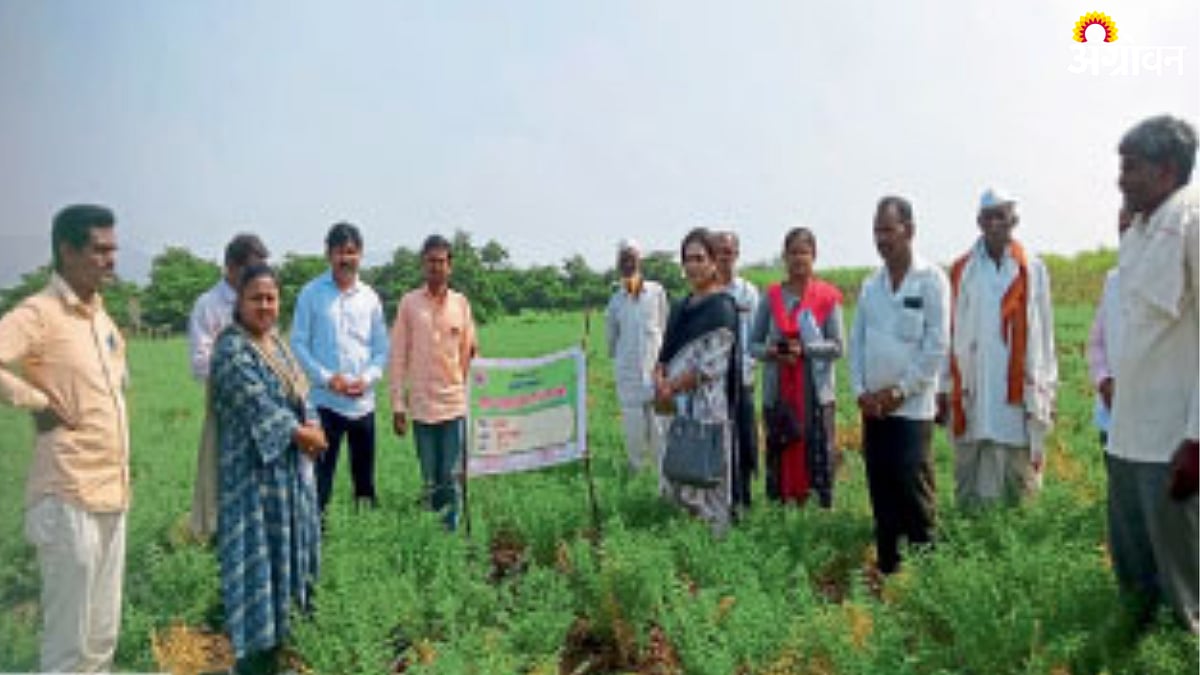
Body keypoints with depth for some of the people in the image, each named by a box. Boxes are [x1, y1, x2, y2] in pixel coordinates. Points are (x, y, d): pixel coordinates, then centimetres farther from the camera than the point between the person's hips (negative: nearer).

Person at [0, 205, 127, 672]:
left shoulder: (100, 314, 12)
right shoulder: (39, 312, -12)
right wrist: (39, 402, -17)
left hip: (113, 492, 8)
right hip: (70, 496, -8)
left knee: (102, 634, 17)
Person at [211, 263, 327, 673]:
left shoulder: (276, 342, 10)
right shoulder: (231, 349, -16)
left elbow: (300, 392, 11)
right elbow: (257, 405, -21)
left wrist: (313, 429, -7)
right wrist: (302, 435, -13)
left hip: (290, 463, 8)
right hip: (253, 467, -8)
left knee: (285, 540, 15)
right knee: (256, 547, -1)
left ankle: (275, 621, 30)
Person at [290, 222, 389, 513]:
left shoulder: (369, 297, 6)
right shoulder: (311, 293, -1)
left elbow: (382, 347, 9)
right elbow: (298, 344, -2)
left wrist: (368, 378, -8)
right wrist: (326, 378, -13)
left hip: (363, 401, 3)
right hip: (324, 400, -3)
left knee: (365, 478, 13)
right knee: (320, 476, -3)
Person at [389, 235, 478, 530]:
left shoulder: (461, 302, 7)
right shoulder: (409, 302, 2)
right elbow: (397, 357, 2)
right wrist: (397, 405, -1)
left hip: (455, 404, 1)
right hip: (422, 405, -1)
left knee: (451, 478, 1)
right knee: (430, 479, 6)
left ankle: (451, 528, 11)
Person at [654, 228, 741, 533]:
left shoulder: (721, 307, -9)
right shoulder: (682, 307, 13)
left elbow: (710, 367, -15)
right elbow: (667, 353, 14)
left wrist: (672, 388, -9)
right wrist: (659, 379, -6)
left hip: (708, 406, -7)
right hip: (679, 407, 7)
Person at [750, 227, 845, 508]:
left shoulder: (826, 296, 0)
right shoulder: (772, 296, 7)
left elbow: (837, 347, -3)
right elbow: (753, 343, 8)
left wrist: (804, 349, -16)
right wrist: (770, 353, -11)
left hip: (816, 391, -2)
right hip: (778, 390, 2)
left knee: (818, 451, -3)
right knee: (780, 452, 4)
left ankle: (824, 505, 7)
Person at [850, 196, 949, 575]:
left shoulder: (931, 280, -4)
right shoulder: (870, 285, 11)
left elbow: (937, 346, -9)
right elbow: (856, 341, 11)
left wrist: (899, 391, -11)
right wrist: (861, 391, -2)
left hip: (912, 406, -5)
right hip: (873, 407, 5)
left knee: (912, 487, -6)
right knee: (881, 490, 9)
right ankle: (887, 566, 19)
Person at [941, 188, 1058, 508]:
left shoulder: (1033, 270, 3)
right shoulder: (961, 271, 6)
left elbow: (1044, 333, 5)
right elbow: (949, 334, 6)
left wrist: (1047, 390, 3)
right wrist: (945, 387, 3)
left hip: (1019, 393, -1)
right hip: (972, 393, 1)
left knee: (1019, 482, 5)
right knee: (971, 487, 4)